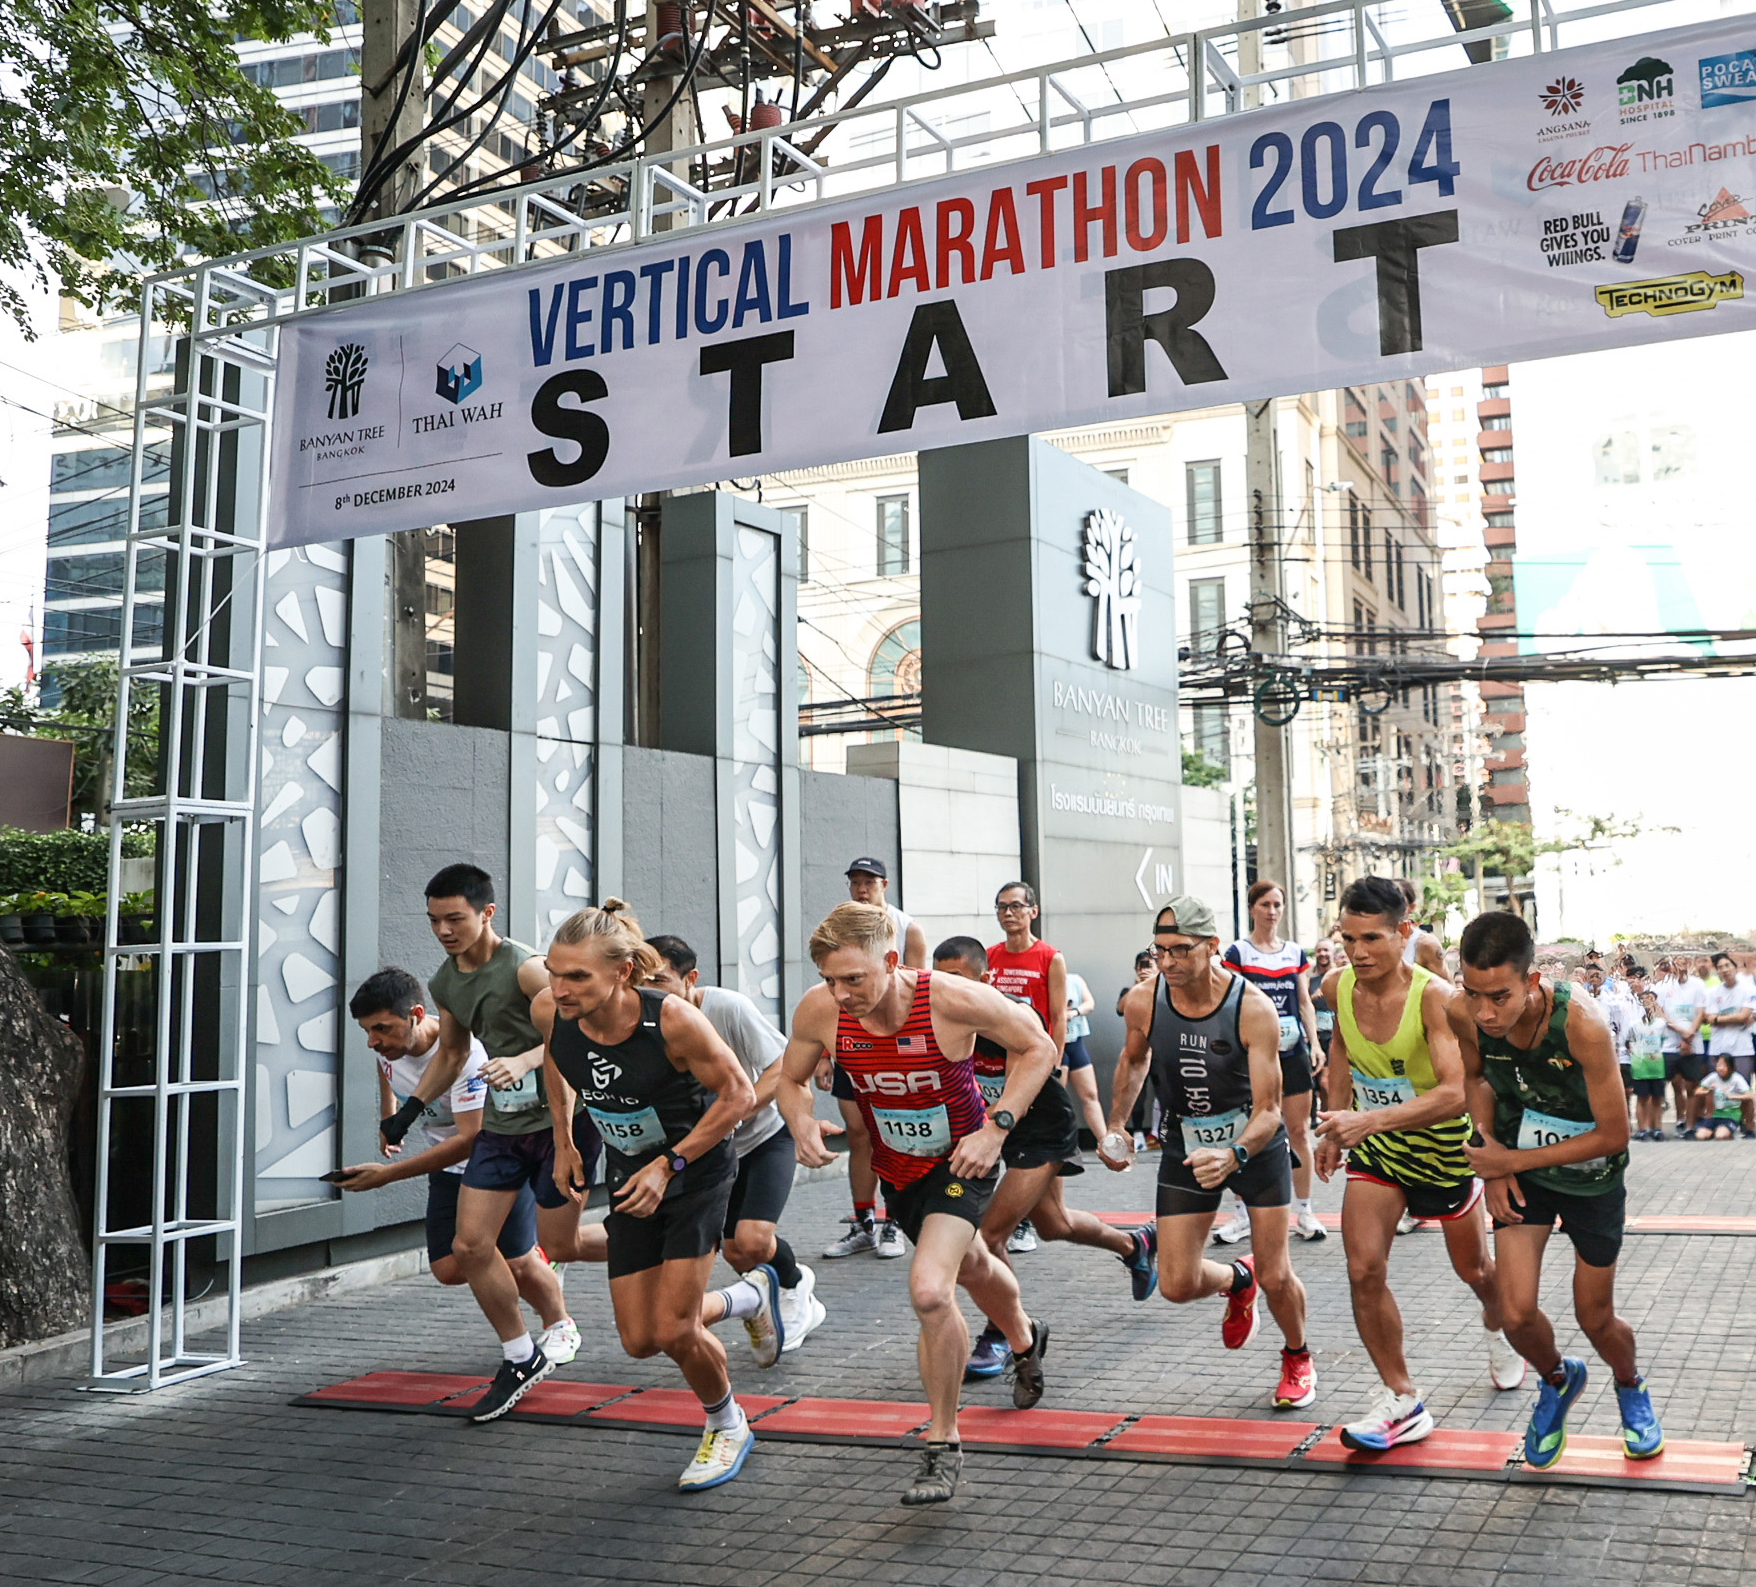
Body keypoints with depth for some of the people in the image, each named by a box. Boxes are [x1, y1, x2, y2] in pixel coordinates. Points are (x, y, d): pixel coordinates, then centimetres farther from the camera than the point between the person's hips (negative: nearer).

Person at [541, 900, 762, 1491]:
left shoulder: (672, 1018, -32)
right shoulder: (553, 1012, -18)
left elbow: (738, 1095, -19)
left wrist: (670, 1164, -22)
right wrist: (564, 1144, 6)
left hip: (697, 1175, -5)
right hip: (630, 1177, 5)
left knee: (673, 1331, -8)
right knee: (640, 1339, 6)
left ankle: (727, 1426, 24)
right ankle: (750, 1295, 36)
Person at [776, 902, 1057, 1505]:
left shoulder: (952, 998, -32)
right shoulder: (818, 1010, -22)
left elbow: (1038, 1047, -17)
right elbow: (790, 1079, -1)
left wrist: (997, 1127, -25)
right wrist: (802, 1129, -22)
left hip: (960, 1160, -5)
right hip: (896, 1166, 5)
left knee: (929, 1290, -24)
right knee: (970, 1264, 28)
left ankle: (942, 1443, -3)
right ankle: (1025, 1341, 62)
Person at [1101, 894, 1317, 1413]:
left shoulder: (1253, 1009, -26)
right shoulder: (1142, 1002, -16)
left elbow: (1268, 1110, -27)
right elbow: (1133, 1060, 9)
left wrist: (1233, 1155, -45)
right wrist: (1115, 1126, 3)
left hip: (1256, 1146, -3)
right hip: (1186, 1147, 3)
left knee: (1276, 1278, 0)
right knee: (1177, 1285, -4)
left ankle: (1297, 1358, 34)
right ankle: (1237, 1281, 32)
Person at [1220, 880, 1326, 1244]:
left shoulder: (1295, 952, 11)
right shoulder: (1238, 952, -1)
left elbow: (1304, 1001, 13)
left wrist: (1315, 1042, 3)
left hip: (1292, 1053, 4)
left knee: (1299, 1131, 4)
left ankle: (1303, 1213, 13)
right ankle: (1242, 1214, 9)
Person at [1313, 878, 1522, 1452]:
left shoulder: (1434, 996, -30)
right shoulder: (1339, 987, -13)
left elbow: (1455, 1094, -40)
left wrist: (1370, 1119, -51)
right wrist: (1335, 1125, 10)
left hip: (1442, 1145, -3)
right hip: (1374, 1147, 3)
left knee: (1472, 1268, 18)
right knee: (1363, 1270, -12)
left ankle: (1497, 1326, 54)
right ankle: (1402, 1402, 1)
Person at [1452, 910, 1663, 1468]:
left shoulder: (1581, 1023, -36)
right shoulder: (1465, 1012, -23)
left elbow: (1613, 1135, -24)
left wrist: (1512, 1160, -21)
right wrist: (1489, 1144, -9)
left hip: (1592, 1177, -2)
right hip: (1517, 1165, 3)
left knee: (1595, 1319, 10)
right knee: (1517, 1315, -8)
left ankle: (1631, 1386, 46)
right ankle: (1557, 1379, 27)